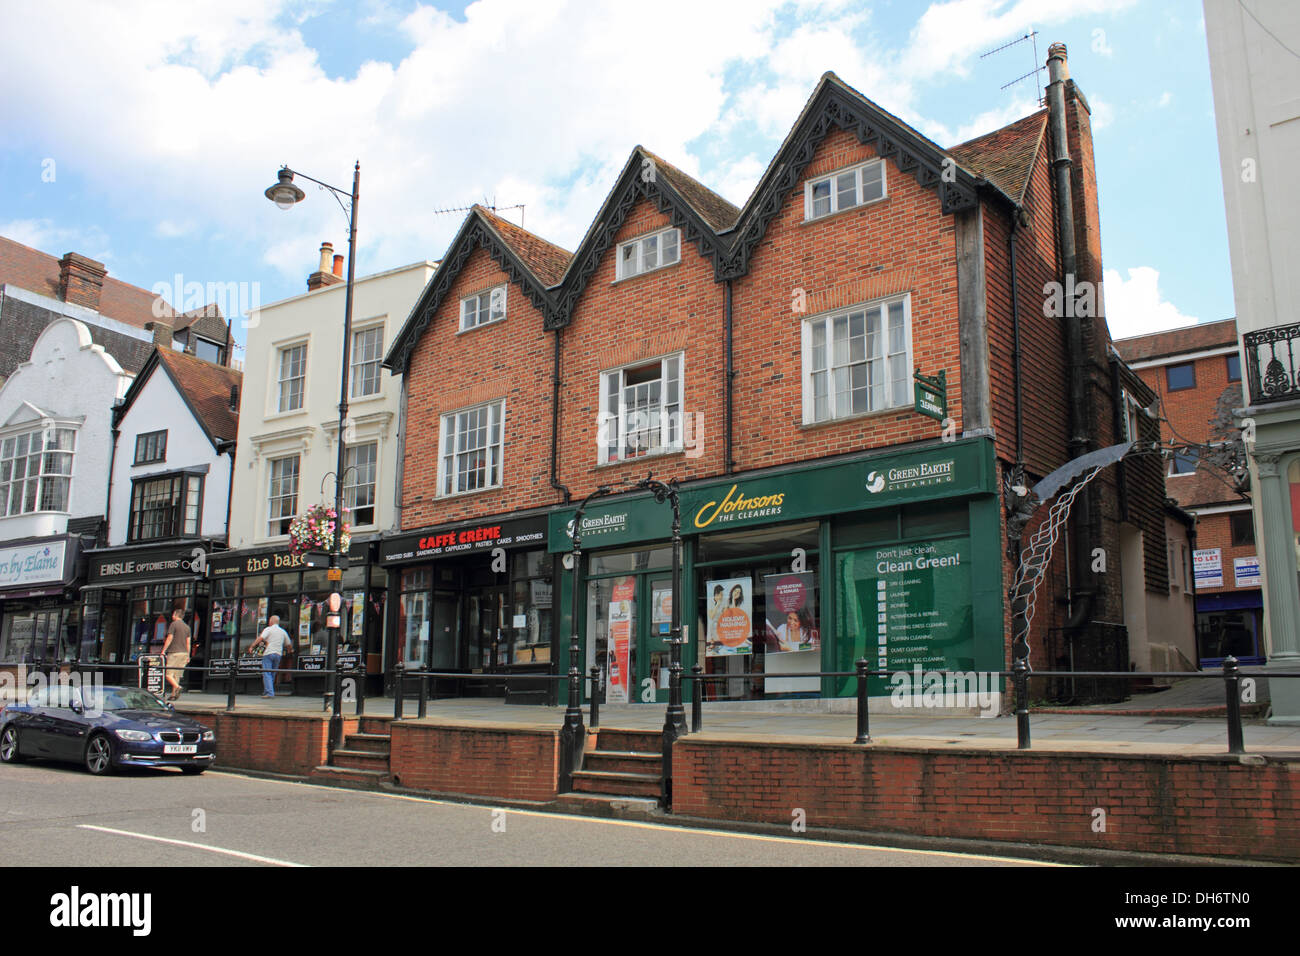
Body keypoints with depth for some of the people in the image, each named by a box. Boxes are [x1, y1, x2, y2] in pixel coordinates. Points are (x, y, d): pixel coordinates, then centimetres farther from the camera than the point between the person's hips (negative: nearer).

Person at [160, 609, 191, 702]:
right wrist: (188, 656, 15)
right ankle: (173, 694, 6)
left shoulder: (173, 624, -4)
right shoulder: (187, 626, 15)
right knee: (177, 674, 9)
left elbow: (169, 639, -10)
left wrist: (163, 651, -6)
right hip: (184, 653, 6)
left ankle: (177, 687, -28)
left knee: (168, 673, -7)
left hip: (174, 652, -6)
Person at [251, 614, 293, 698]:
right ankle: (266, 692, 20)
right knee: (272, 674, 14)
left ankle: (269, 693, -19)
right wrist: (290, 650, 44)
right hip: (278, 654, 5)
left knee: (266, 674, -8)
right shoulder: (283, 631, 17)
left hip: (268, 653, -5)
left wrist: (252, 646, -13)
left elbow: (260, 638, -14)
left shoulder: (268, 629, 2)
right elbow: (288, 644, 25)